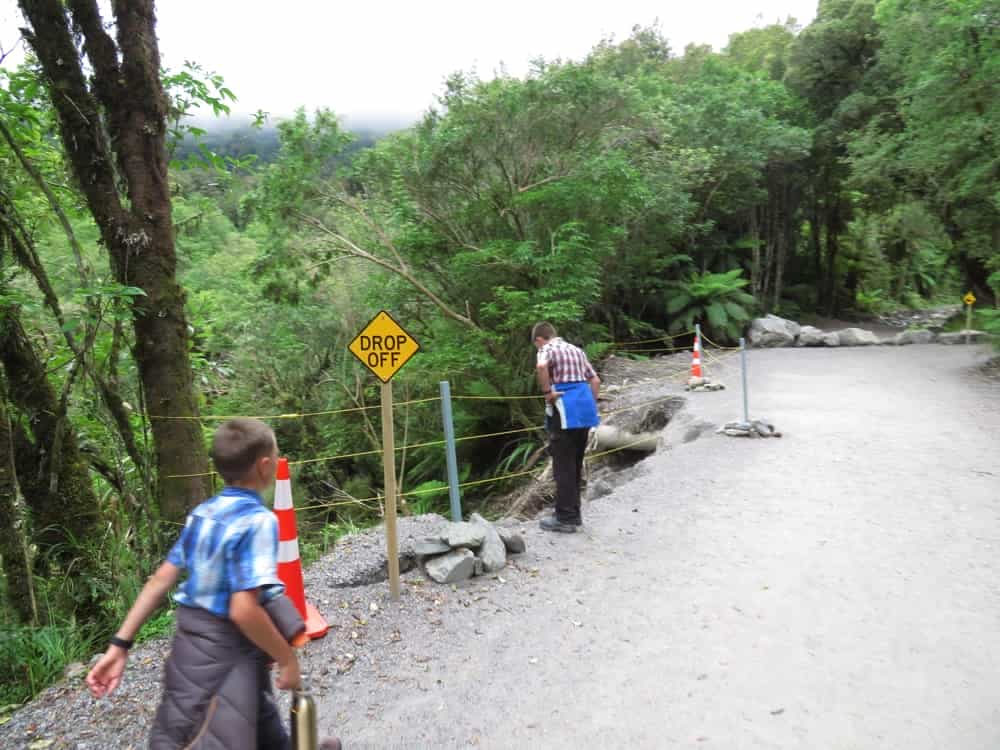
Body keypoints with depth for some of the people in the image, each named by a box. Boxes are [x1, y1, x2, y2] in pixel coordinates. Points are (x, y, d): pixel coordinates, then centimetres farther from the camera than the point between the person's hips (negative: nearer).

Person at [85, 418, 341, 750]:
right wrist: (288, 659, -17)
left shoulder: (202, 513, 2)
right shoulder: (257, 520, -22)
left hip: (192, 641, 8)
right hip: (224, 652, -8)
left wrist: (120, 644, 7)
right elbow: (243, 610, -27)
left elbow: (161, 580, 2)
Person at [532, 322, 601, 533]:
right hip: (584, 409, 7)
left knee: (563, 466, -1)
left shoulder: (547, 349, -2)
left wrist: (547, 392, -16)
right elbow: (595, 380, 20)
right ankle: (573, 513, 23)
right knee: (575, 464, 16)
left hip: (565, 411, -7)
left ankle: (566, 518, 4)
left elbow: (541, 366, -26)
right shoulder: (576, 350, 21)